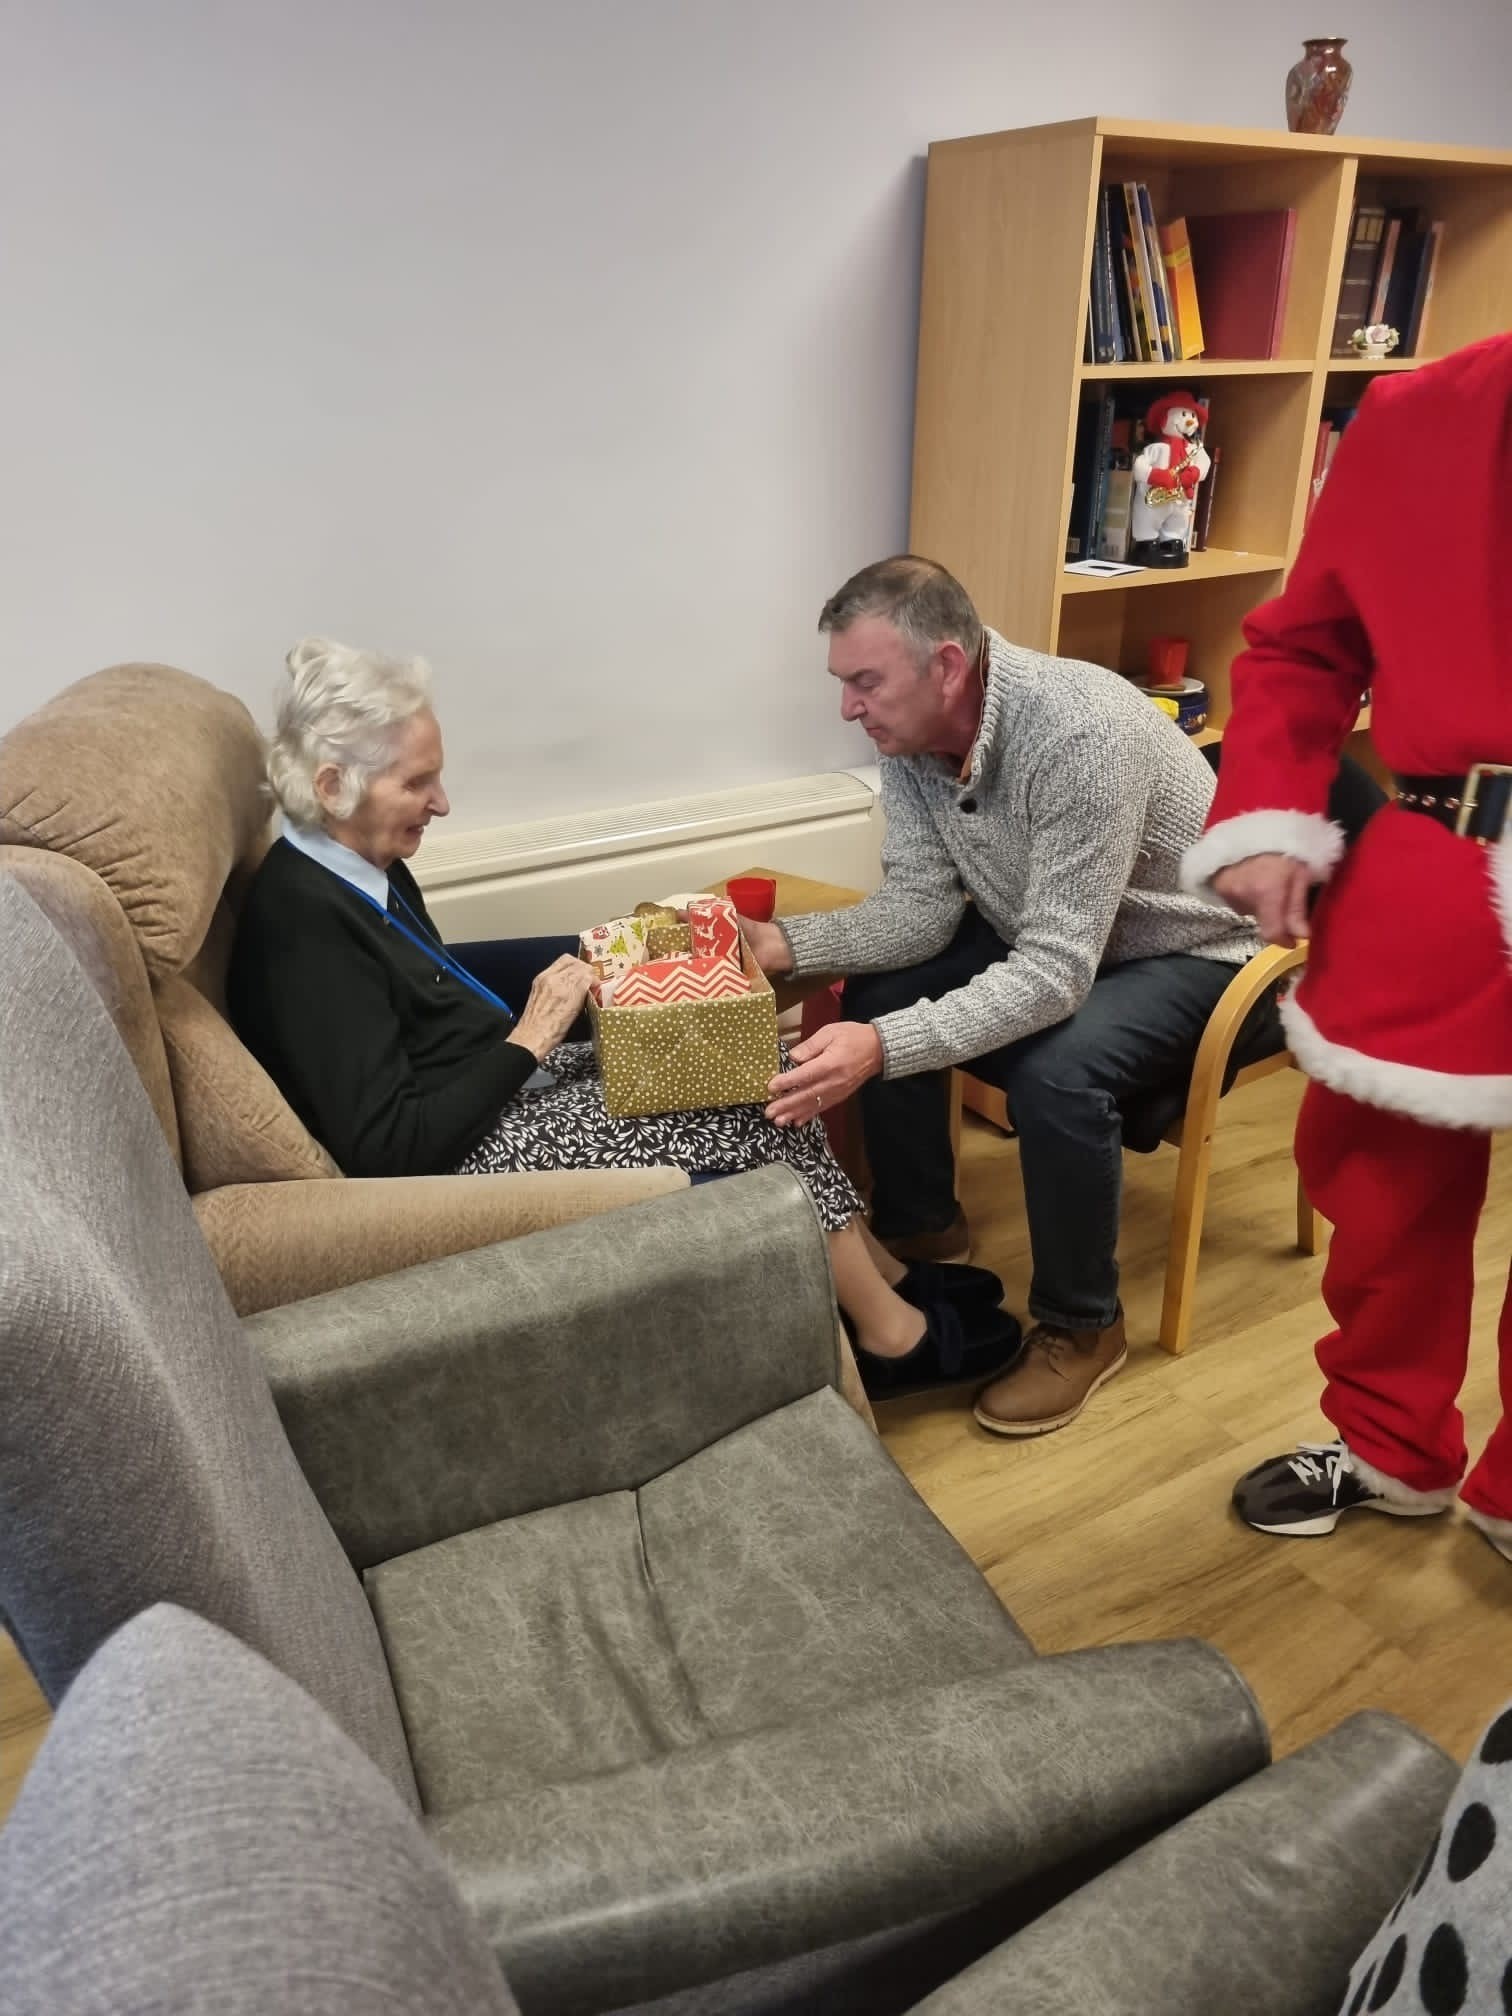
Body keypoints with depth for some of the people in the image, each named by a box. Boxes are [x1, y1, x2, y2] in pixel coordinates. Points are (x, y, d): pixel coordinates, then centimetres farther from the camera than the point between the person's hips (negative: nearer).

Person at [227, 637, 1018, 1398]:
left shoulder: (361, 872, 5)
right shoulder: (304, 925, -24)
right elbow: (388, 1150, -25)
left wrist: (562, 966, 1)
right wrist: (530, 1039, -19)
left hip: (498, 1096, 9)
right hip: (468, 1159, -9)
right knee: (755, 1110, -8)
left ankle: (883, 1278, 12)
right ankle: (892, 1332, 9)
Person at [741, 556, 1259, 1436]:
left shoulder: (1081, 733, -36)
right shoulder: (912, 736, -13)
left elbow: (1054, 977, -39)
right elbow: (922, 909, -10)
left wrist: (884, 1048, -49)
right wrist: (781, 942, -25)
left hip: (1189, 951, -7)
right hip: (1045, 932, 7)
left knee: (1055, 1072, -32)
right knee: (881, 991, -7)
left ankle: (1082, 1326, -6)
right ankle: (918, 1224, 16)